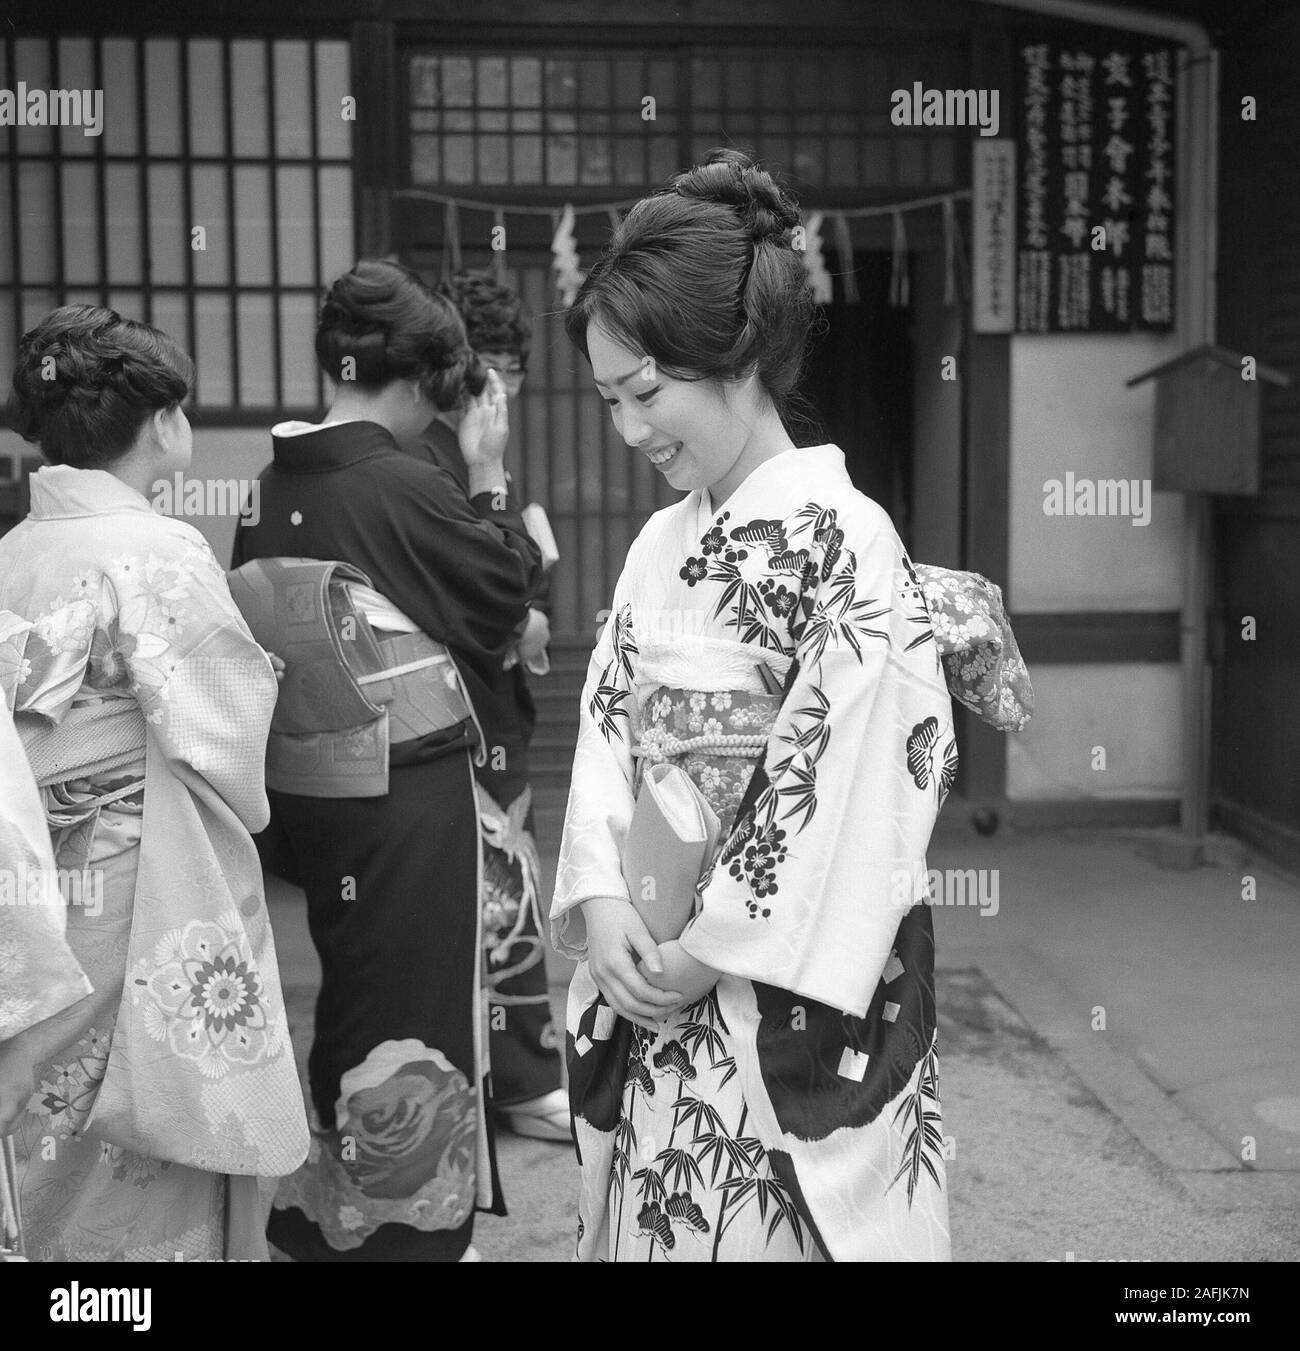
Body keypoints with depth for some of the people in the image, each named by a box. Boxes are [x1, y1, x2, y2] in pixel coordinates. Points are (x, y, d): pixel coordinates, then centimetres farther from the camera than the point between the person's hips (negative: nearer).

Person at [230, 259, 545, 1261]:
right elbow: (508, 589, -6)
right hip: (410, 787, -7)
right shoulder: (407, 491, -18)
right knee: (417, 1002, 7)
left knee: (352, 993, 21)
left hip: (306, 783, 7)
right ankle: (416, 1226, 19)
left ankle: (329, 1215, 36)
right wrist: (490, 474, 2)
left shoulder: (276, 486, 1)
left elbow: (269, 622, 8)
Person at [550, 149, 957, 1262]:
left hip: (791, 1012, -6)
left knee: (761, 1228, 5)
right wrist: (602, 904, -8)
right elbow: (605, 733, 7)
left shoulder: (842, 542, -14)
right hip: (654, 1001, 7)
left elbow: (857, 786, -18)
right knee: (652, 1227, 16)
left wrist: (710, 949, -14)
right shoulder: (662, 544, 8)